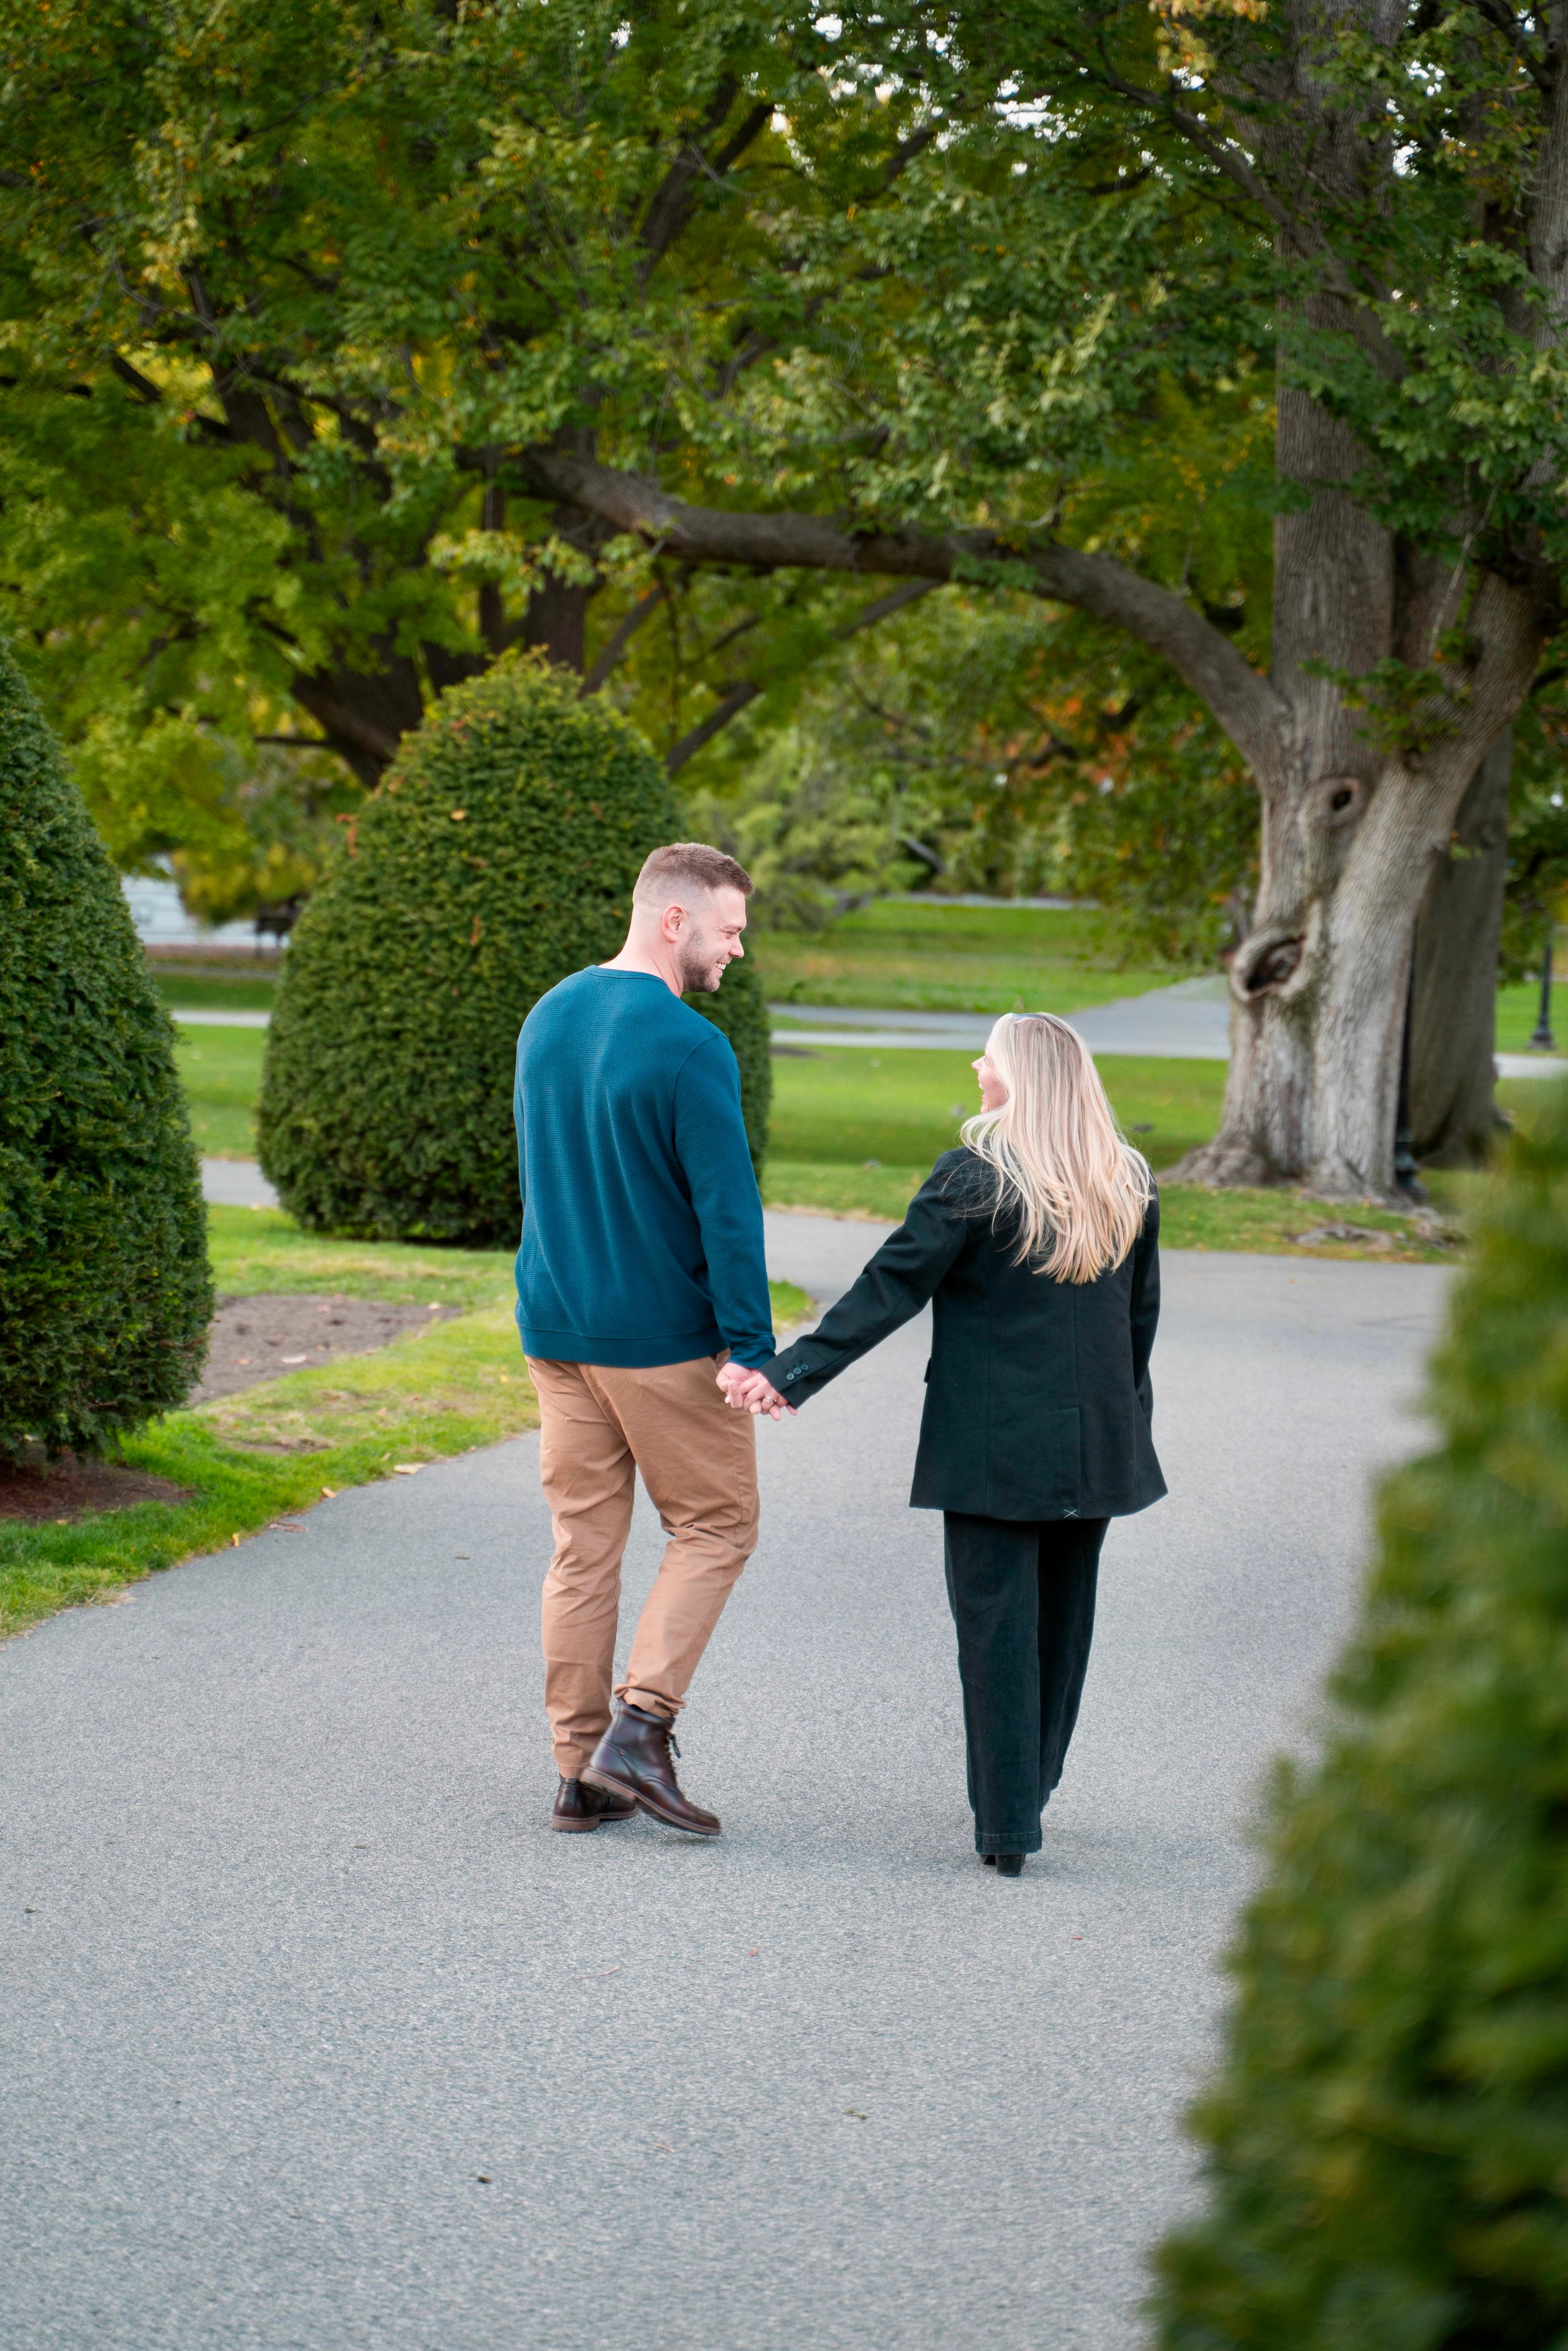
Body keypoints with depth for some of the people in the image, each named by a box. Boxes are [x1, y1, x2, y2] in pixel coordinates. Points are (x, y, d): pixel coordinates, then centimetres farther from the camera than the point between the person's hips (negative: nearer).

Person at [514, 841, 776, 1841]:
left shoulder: (549, 1017, 8)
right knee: (715, 1526, 7)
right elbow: (727, 1208, -18)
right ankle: (639, 1729, -4)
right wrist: (751, 1346, -17)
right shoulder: (688, 1047, -17)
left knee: (584, 1543, 10)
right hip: (663, 1337, -7)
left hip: (556, 1329, 7)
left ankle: (580, 1773, 12)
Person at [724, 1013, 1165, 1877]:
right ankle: (1030, 1790, 29)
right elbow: (1141, 1318, 11)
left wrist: (792, 1372, -14)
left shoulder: (974, 1181, -12)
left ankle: (1007, 1827, -1)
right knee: (1063, 1618, 17)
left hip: (995, 1447, -5)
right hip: (1096, 1443, 5)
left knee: (996, 1627, 0)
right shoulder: (1130, 1188, 4)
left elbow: (889, 1289, -15)